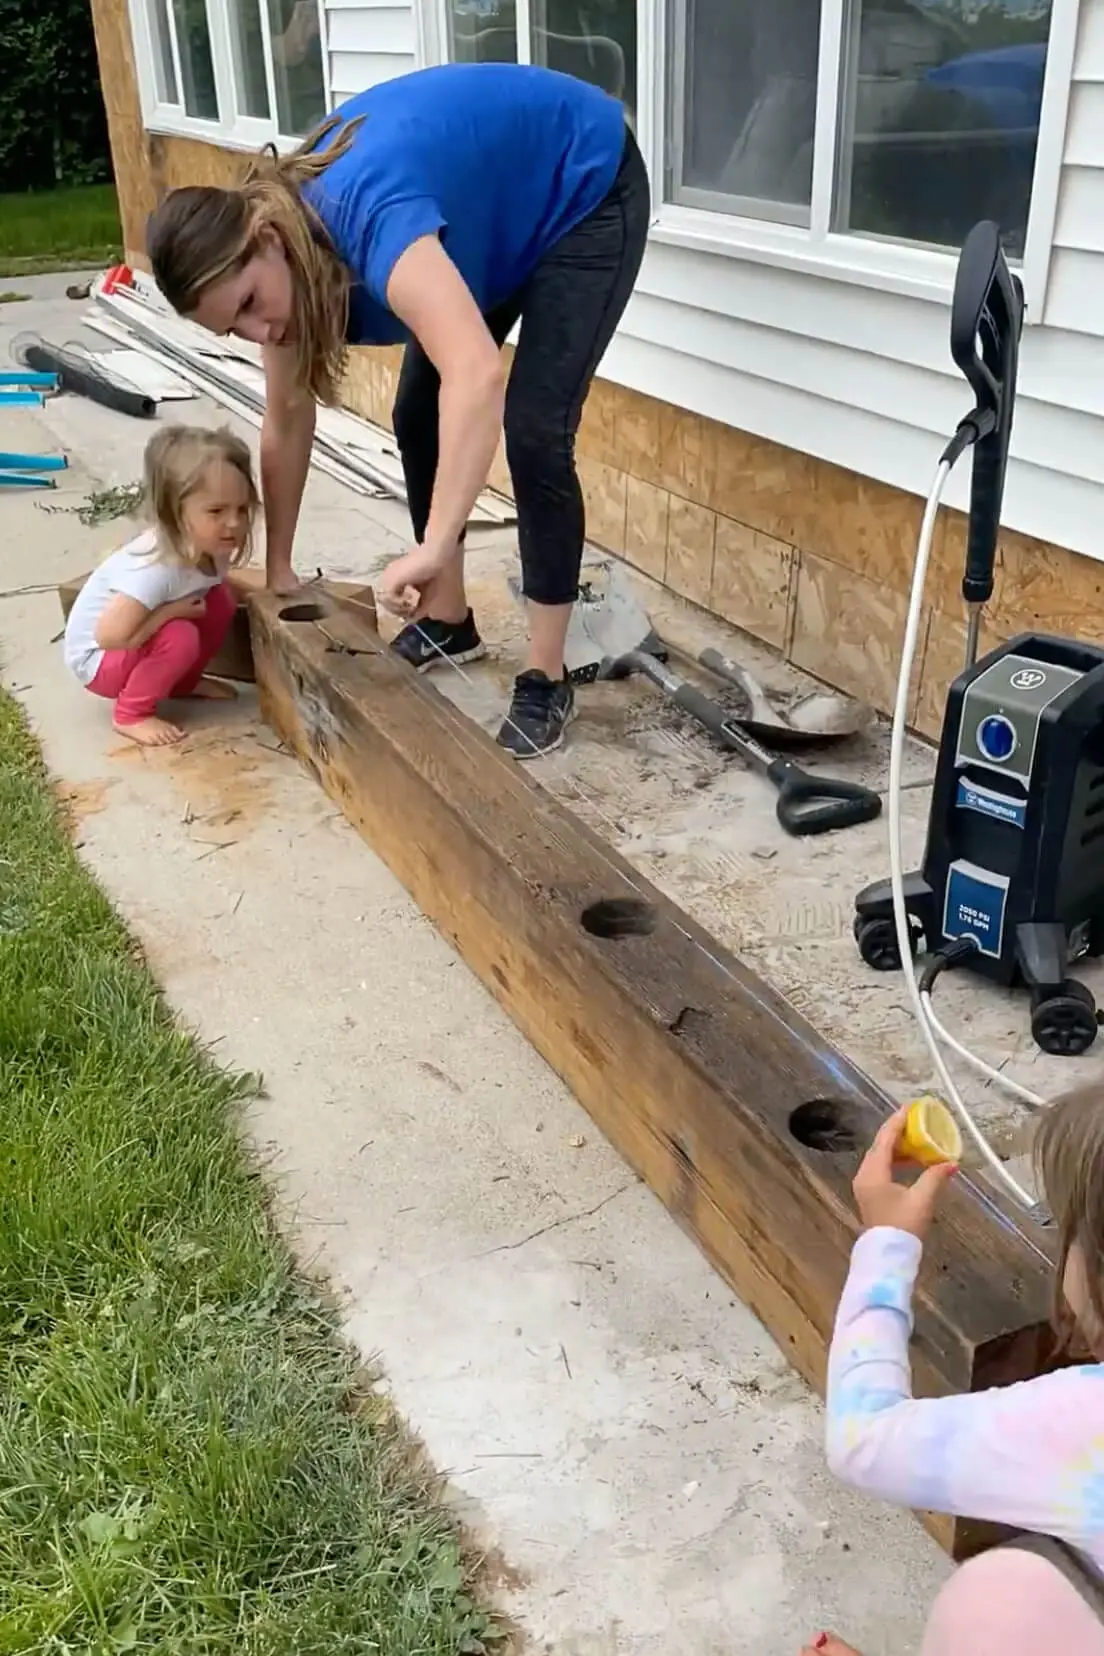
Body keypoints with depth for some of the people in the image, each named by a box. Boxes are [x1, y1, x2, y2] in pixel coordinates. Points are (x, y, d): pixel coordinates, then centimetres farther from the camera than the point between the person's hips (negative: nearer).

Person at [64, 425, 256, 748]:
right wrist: (172, 610, -32)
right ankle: (131, 714, -9)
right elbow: (110, 636, -41)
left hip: (134, 644, 8)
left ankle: (182, 683, 15)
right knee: (180, 638, -31)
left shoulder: (208, 543, -15)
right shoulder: (157, 566, -39)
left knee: (221, 600, -6)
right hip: (97, 657, -8)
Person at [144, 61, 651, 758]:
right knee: (418, 416, 6)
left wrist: (433, 547, -58)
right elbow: (286, 425, -2)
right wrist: (278, 569, 4)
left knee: (533, 431, -17)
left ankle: (547, 681, -6)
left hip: (586, 190, -8)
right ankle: (447, 620, 23)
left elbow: (477, 372, -55)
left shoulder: (366, 215, -39)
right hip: (502, 206, 8)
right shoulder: (283, 251, -13)